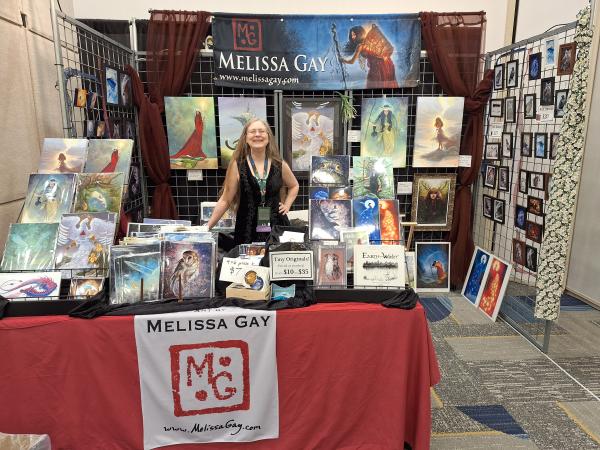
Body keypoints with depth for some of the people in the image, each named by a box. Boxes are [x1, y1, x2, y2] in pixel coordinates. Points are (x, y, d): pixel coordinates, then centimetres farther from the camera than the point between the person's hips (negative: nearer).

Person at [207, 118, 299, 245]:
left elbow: (294, 186, 23)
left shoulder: (279, 165, 4)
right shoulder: (237, 165, -3)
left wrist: (287, 205, 8)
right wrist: (206, 228, -6)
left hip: (276, 225, 2)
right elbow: (225, 200, -2)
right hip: (248, 229, -2)